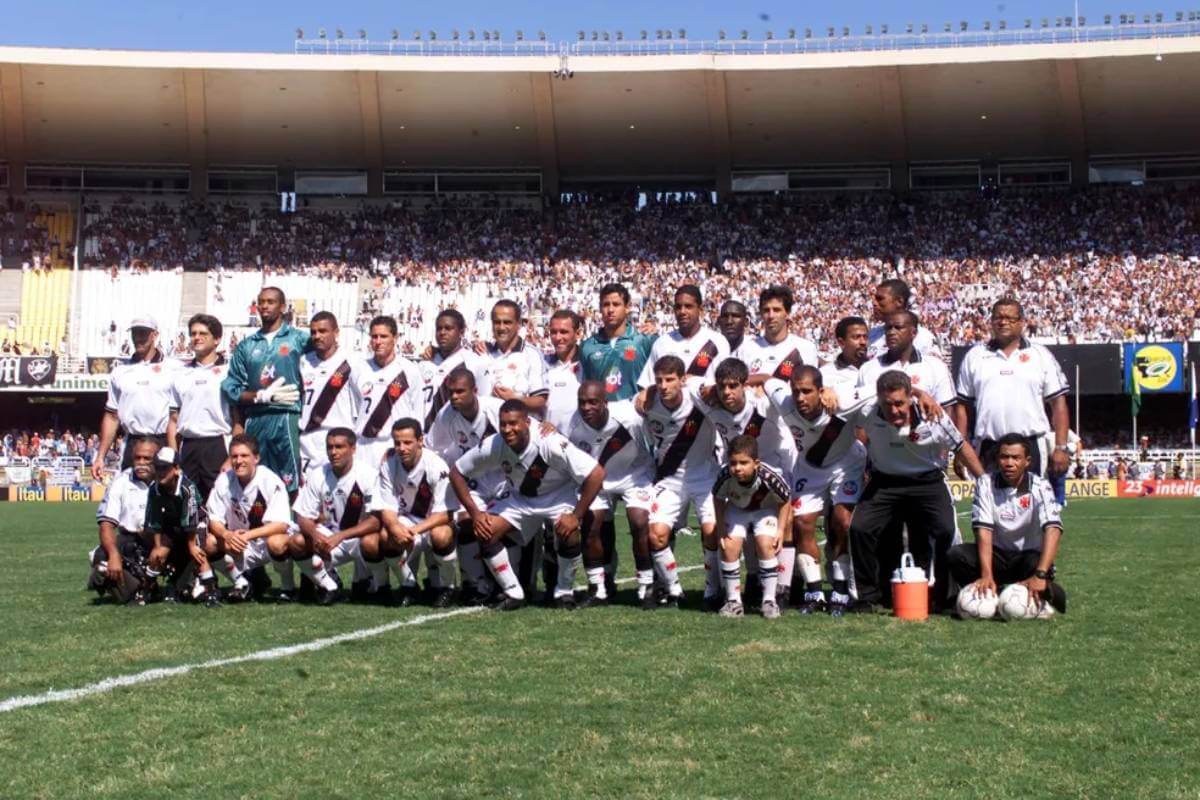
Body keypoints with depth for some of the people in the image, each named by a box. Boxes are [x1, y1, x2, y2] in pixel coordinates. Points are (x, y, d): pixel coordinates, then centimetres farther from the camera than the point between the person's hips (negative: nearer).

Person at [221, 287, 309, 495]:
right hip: (255, 422, 3)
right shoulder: (246, 346, 13)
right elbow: (232, 390, 7)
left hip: (286, 419, -3)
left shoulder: (298, 338, 7)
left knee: (291, 485, -6)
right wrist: (265, 395, -7)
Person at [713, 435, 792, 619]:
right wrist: (721, 527, -13)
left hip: (766, 510, -2)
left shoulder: (769, 477, -37)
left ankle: (769, 600, -7)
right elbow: (718, 498, -9)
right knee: (729, 545, -16)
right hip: (737, 510, 2)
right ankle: (733, 600, -1)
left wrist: (781, 530, -17)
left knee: (766, 544, -22)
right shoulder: (725, 476, -33)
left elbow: (785, 501, -16)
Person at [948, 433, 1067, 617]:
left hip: (1030, 555, -2)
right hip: (996, 554, 2)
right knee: (955, 555, -25)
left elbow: (1053, 529, -27)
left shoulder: (1040, 487, -13)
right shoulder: (985, 483, -8)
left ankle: (1048, 593, -4)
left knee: (1034, 564, -37)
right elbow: (983, 530, -17)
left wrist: (1040, 575, -42)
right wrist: (987, 575, -31)